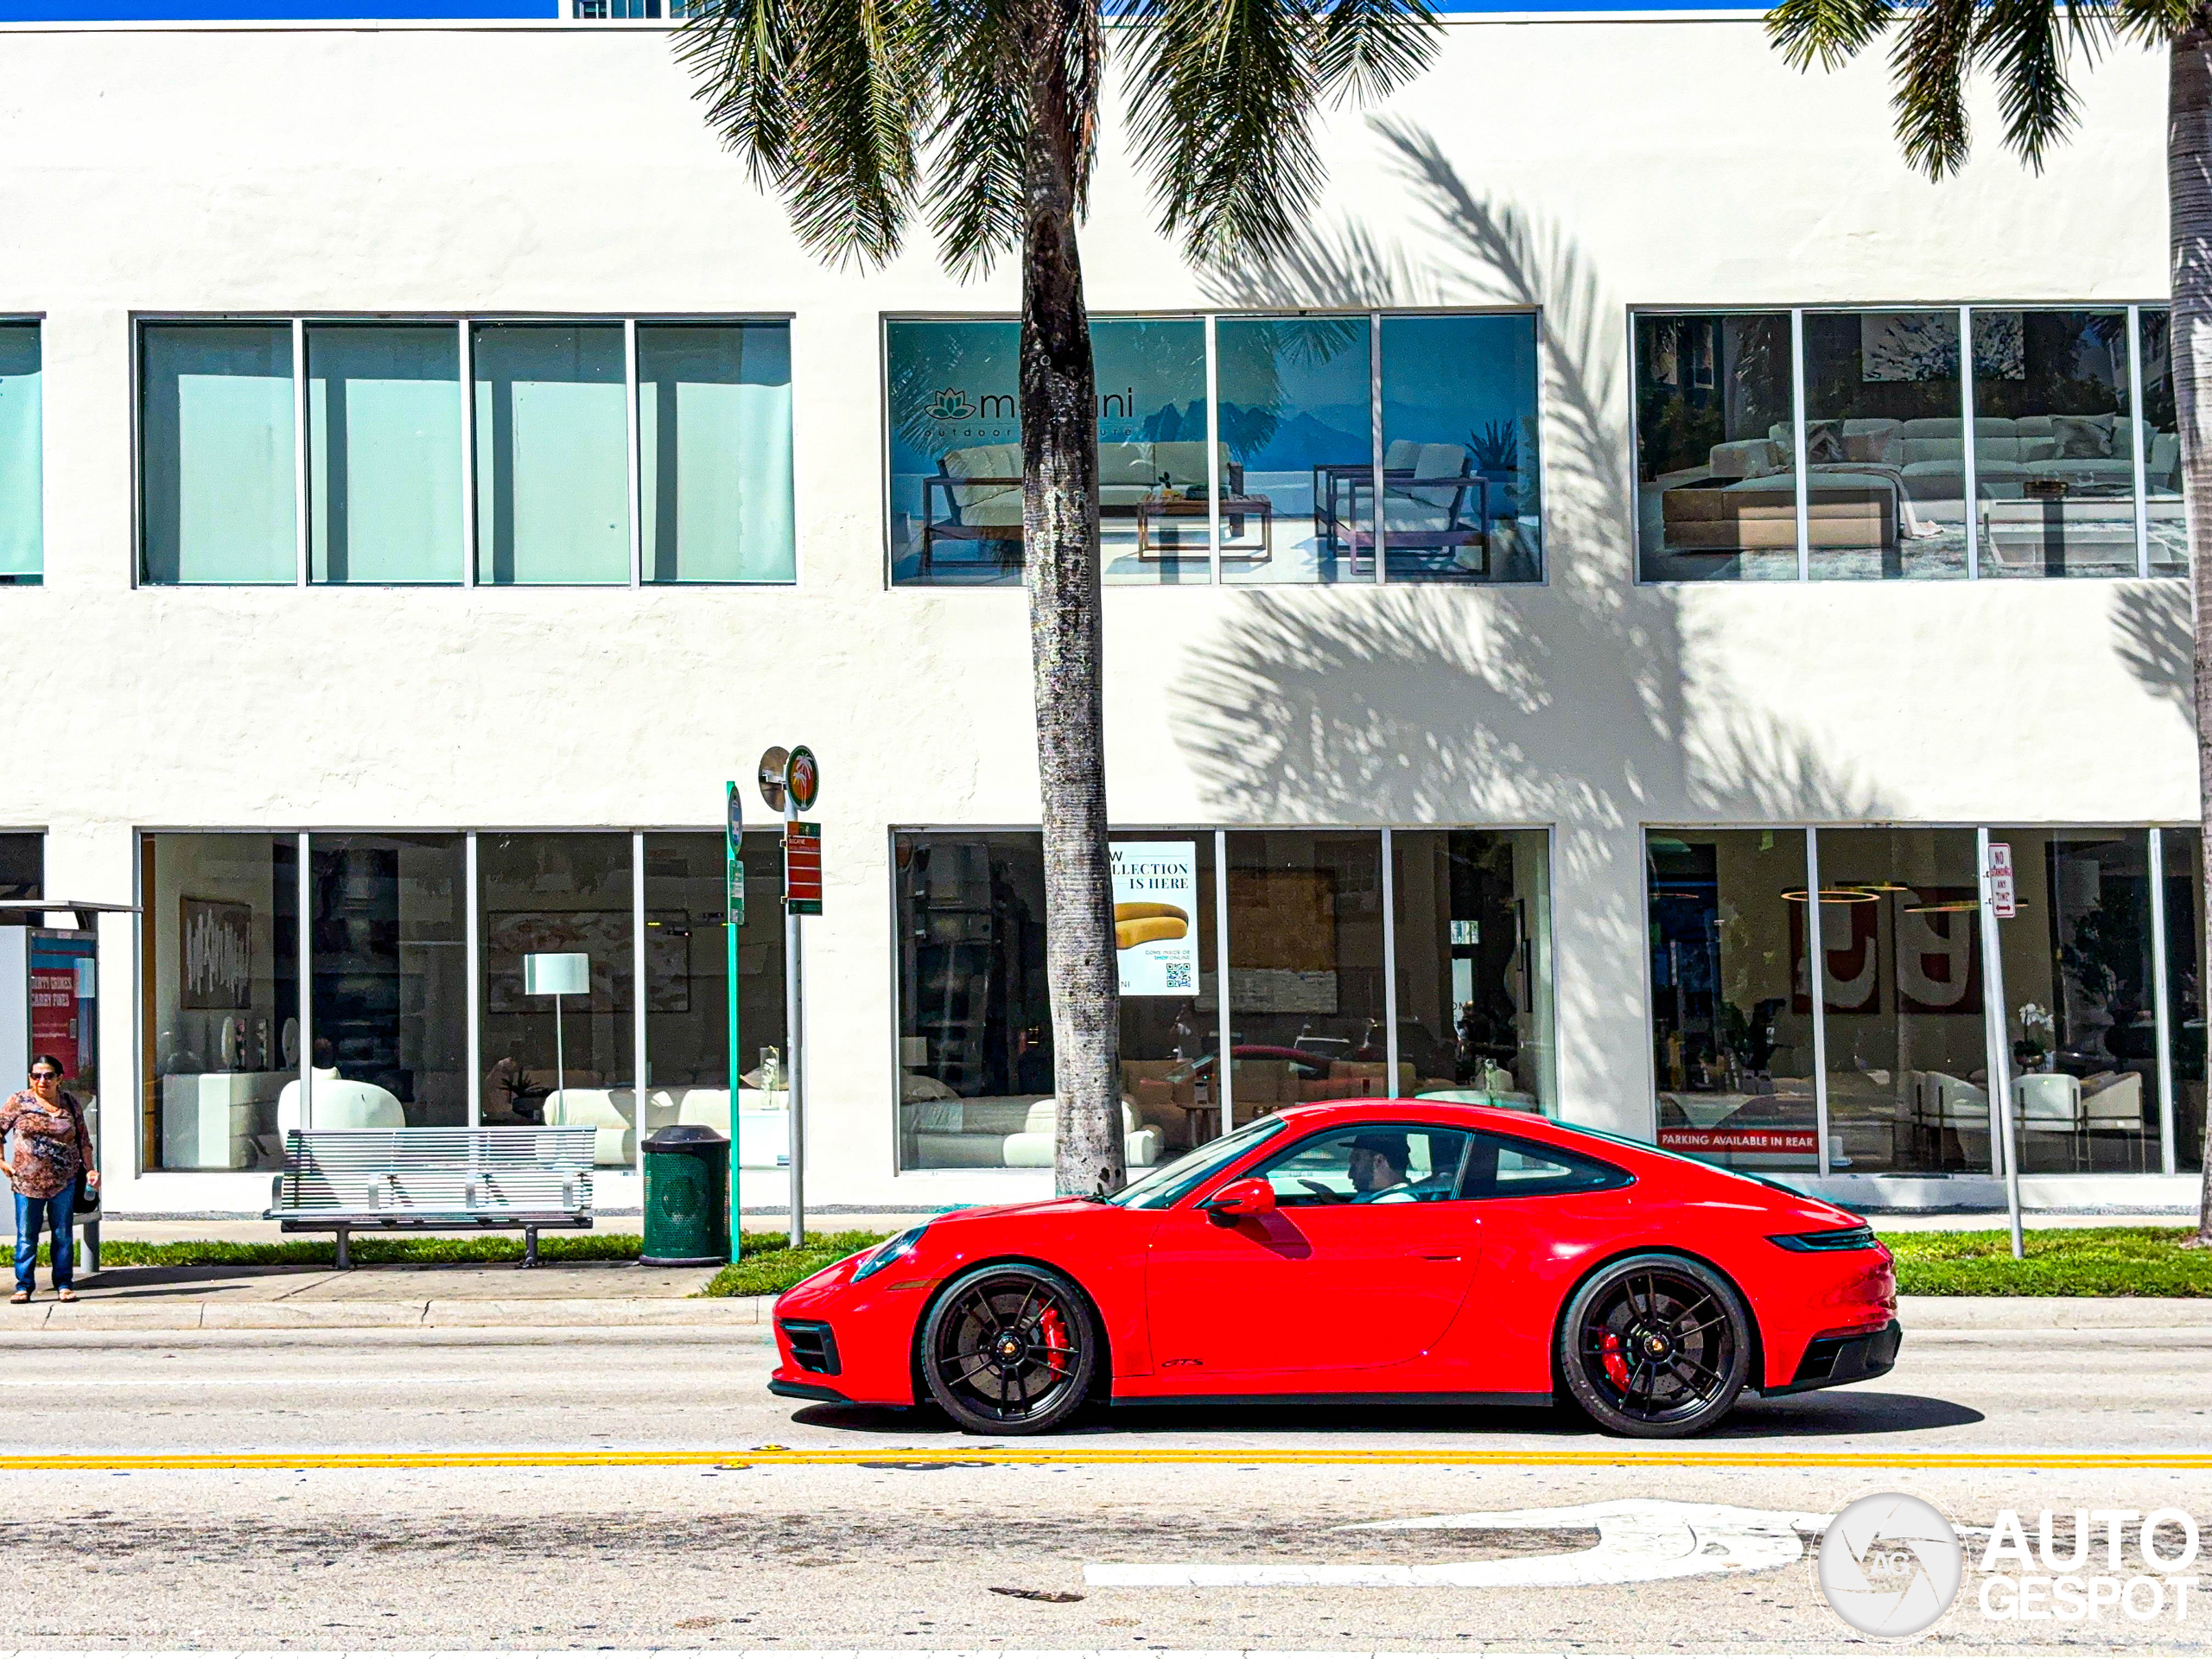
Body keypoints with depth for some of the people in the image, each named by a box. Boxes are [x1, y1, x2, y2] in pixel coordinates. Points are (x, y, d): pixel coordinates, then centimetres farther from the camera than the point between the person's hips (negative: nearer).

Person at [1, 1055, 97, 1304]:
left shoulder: (70, 1103, 6)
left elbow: (83, 1139, 12)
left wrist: (90, 1169, 5)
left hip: (64, 1181, 1)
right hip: (27, 1180, -1)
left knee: (63, 1235, 5)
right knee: (26, 1236, 2)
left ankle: (63, 1285, 12)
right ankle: (23, 1287, 9)